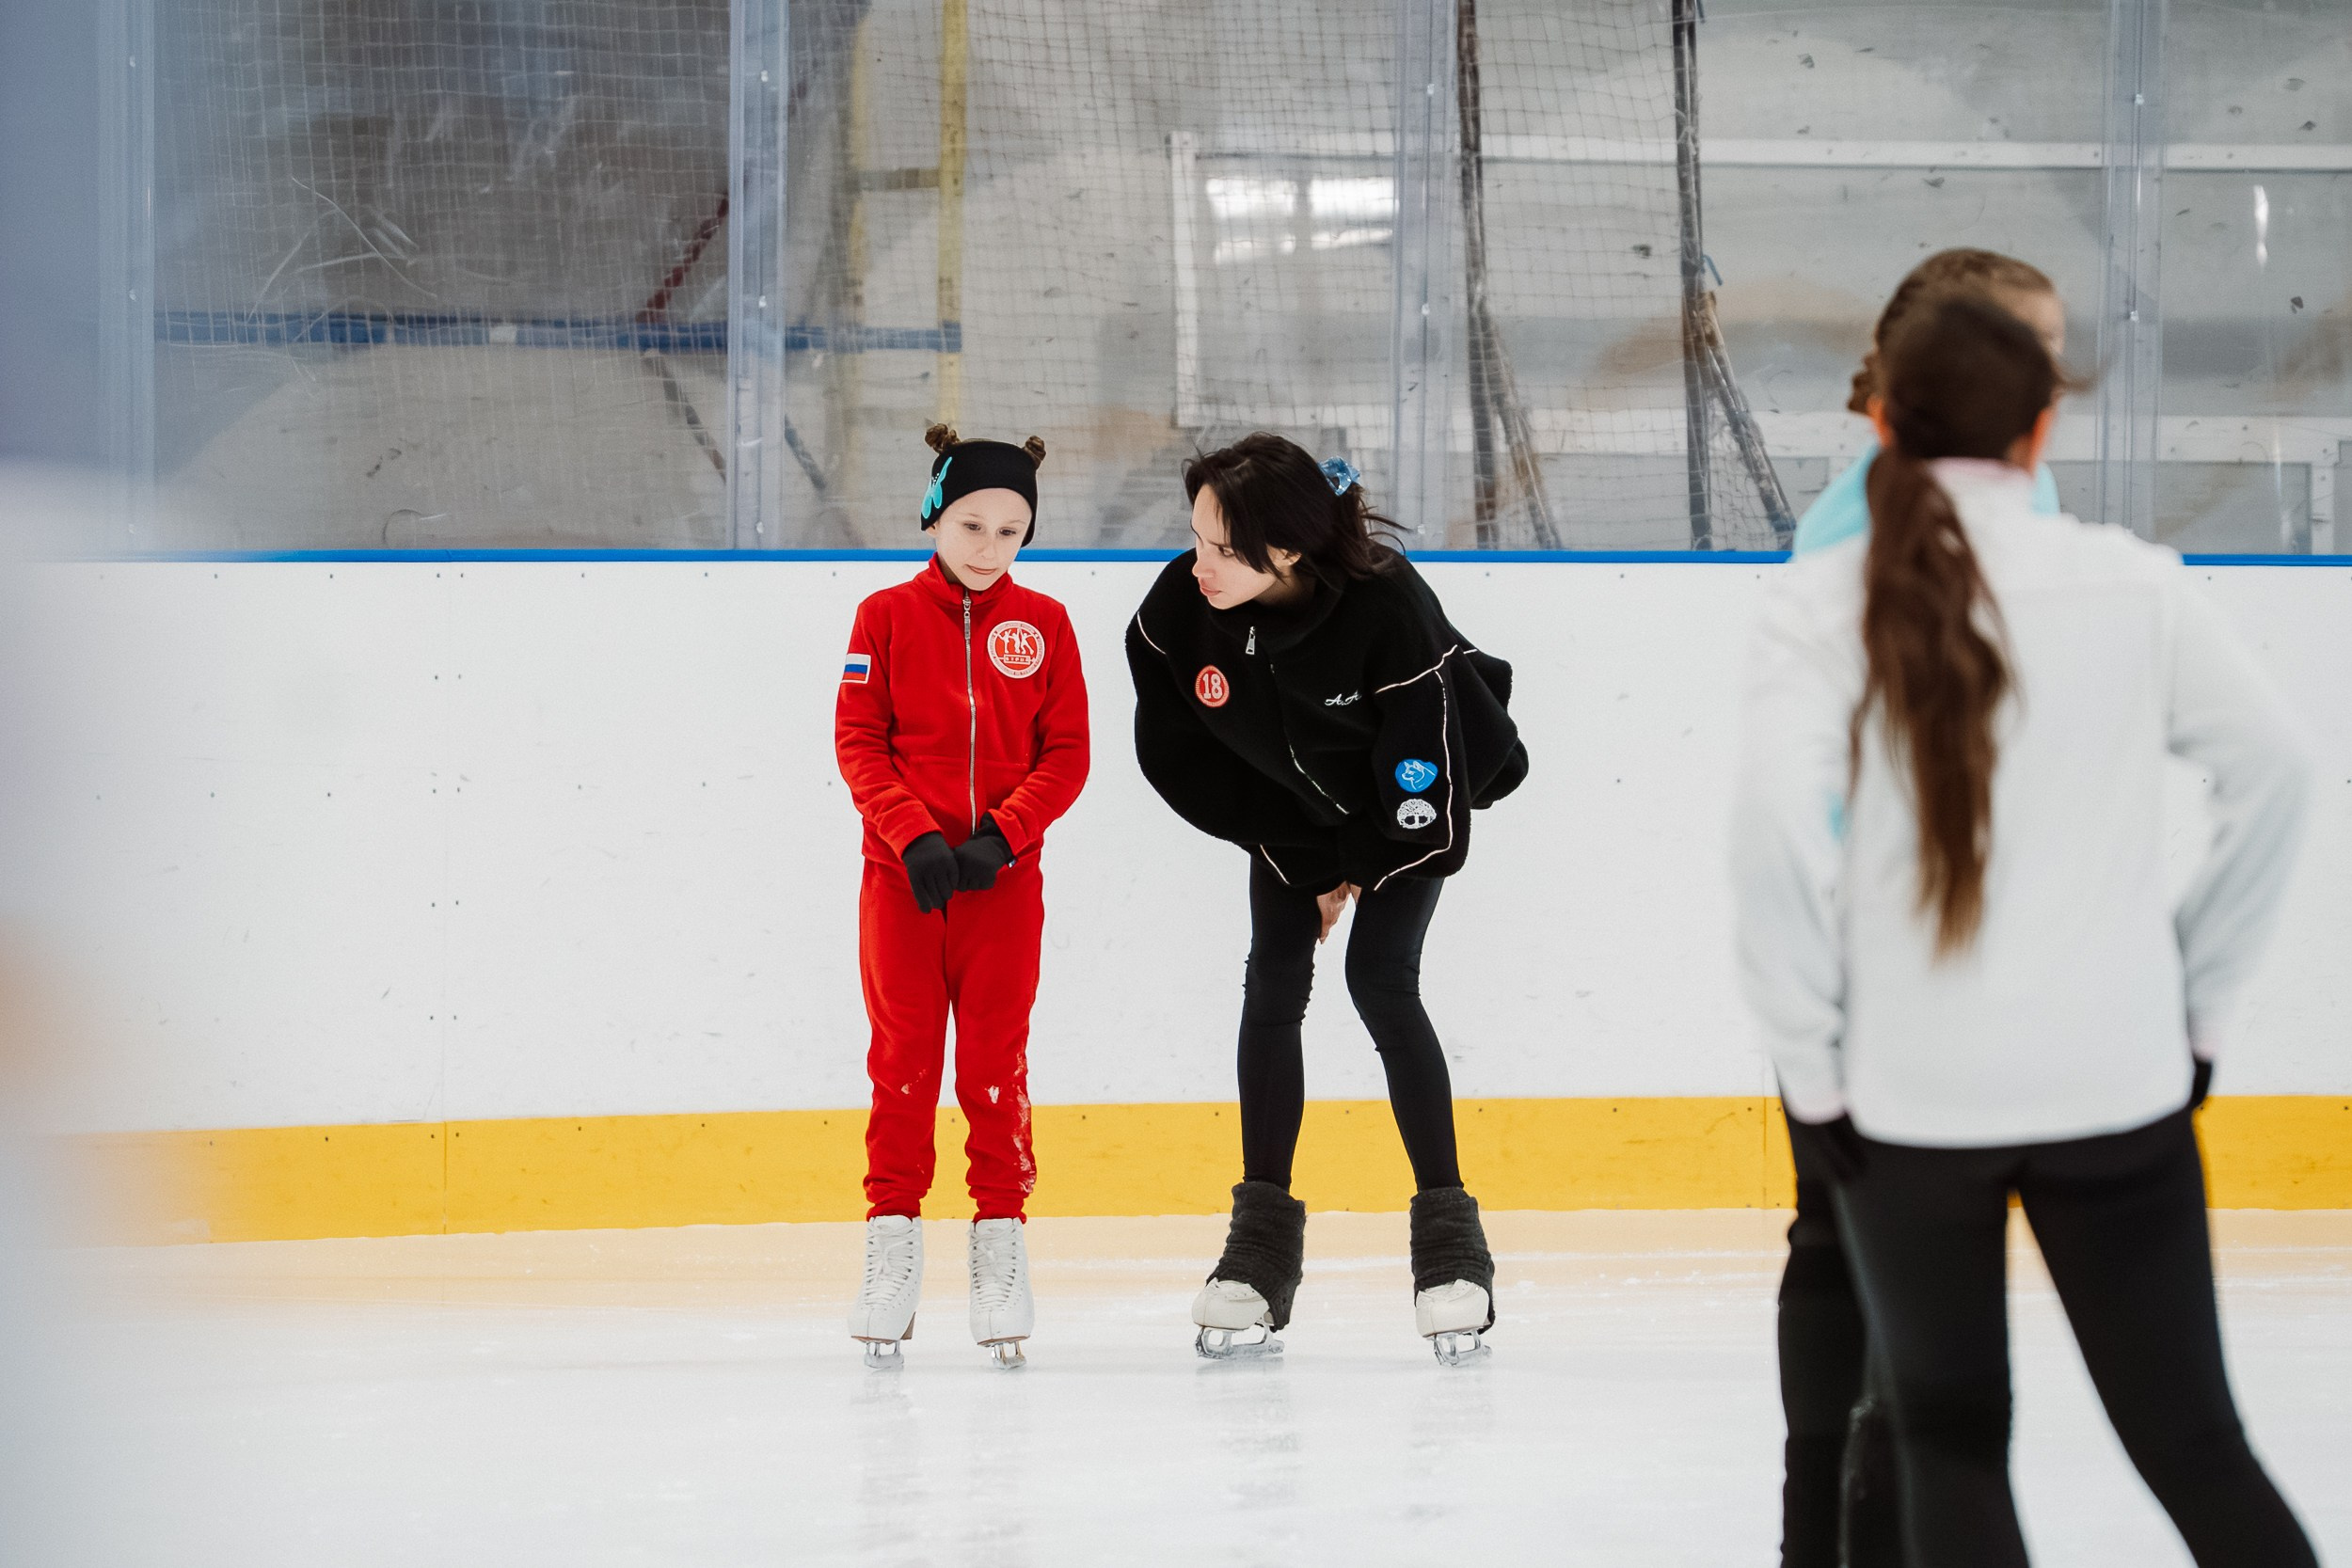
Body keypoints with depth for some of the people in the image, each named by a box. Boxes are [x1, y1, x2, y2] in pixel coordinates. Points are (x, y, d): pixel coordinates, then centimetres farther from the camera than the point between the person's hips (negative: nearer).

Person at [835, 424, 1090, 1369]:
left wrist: (1000, 835, -13)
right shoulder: (887, 618, 1)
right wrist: (914, 836, -15)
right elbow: (858, 742, -2)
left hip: (1003, 876, 0)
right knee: (903, 1062, 2)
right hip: (902, 872, 0)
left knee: (995, 1065, 1)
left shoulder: (1043, 625, 4)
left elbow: (1066, 756, 2)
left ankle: (1001, 1253, 8)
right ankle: (892, 1245, 8)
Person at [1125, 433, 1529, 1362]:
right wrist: (1301, 863, -11)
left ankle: (1450, 1242, -8)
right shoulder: (1182, 606, -28)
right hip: (1288, 806, 4)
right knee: (1273, 981, -5)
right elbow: (1178, 754, -13)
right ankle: (1263, 1242, 1)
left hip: (1406, 805, -4)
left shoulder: (1389, 610, -39)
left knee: (1380, 980, -15)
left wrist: (1354, 871, -15)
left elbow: (1422, 782, -29)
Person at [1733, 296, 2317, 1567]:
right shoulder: (2129, 583, 0)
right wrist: (2202, 999, 12)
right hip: (2117, 1081, 1)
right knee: (2194, 1446, 9)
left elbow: (1774, 826, -13)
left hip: (1910, 1094, -1)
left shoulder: (1823, 600, -4)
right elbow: (2270, 770, 3)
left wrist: (1809, 1058, -5)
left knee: (1951, 1448, 14)